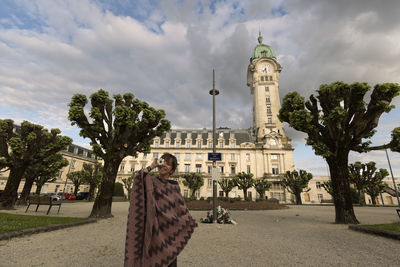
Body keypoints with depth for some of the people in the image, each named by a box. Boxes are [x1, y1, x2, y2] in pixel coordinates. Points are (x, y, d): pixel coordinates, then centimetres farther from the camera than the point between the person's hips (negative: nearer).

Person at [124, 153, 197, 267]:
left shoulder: (174, 185, 7)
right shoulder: (151, 181, -1)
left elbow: (180, 205, 8)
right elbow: (138, 178, -23)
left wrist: (189, 221, -1)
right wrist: (151, 166, -12)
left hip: (170, 228, 3)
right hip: (154, 227, -2)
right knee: (153, 258, 5)